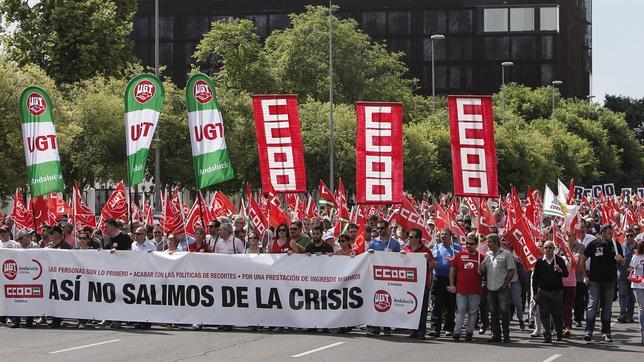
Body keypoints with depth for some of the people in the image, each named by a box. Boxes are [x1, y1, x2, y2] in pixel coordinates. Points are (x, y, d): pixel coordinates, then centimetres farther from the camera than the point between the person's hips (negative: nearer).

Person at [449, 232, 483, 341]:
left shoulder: (480, 257, 4)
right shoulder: (460, 254, 5)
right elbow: (452, 270, 8)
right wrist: (452, 285, 2)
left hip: (475, 291, 0)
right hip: (460, 289, 0)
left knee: (472, 312, 7)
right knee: (460, 311, -2)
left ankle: (469, 332, 16)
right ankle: (457, 332, -4)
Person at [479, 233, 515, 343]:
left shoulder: (506, 254, -5)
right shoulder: (487, 255, 12)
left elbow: (511, 271, -6)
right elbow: (485, 271, 18)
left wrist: (505, 284, -9)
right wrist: (482, 269, -5)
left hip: (502, 288, -6)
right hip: (491, 288, 6)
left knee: (504, 311, -6)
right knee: (493, 312, 8)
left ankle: (506, 335, 0)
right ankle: (496, 335, 15)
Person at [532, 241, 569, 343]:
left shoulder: (559, 260, 2)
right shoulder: (540, 262, 5)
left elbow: (566, 274, 1)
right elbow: (535, 278, 8)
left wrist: (560, 270, -22)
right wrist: (535, 293, 3)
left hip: (557, 292, -1)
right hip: (543, 292, 1)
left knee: (557, 315, 6)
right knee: (544, 315, -4)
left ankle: (559, 333, 26)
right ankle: (547, 335, 0)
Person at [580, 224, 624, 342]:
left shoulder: (615, 245, 5)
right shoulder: (594, 244, -3)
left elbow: (622, 262, 13)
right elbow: (582, 260, 5)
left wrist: (620, 259, -11)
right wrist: (585, 276, 0)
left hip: (610, 281, 3)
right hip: (595, 280, -3)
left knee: (607, 307, 7)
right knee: (592, 305, -8)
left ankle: (606, 332, 12)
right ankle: (588, 331, -8)